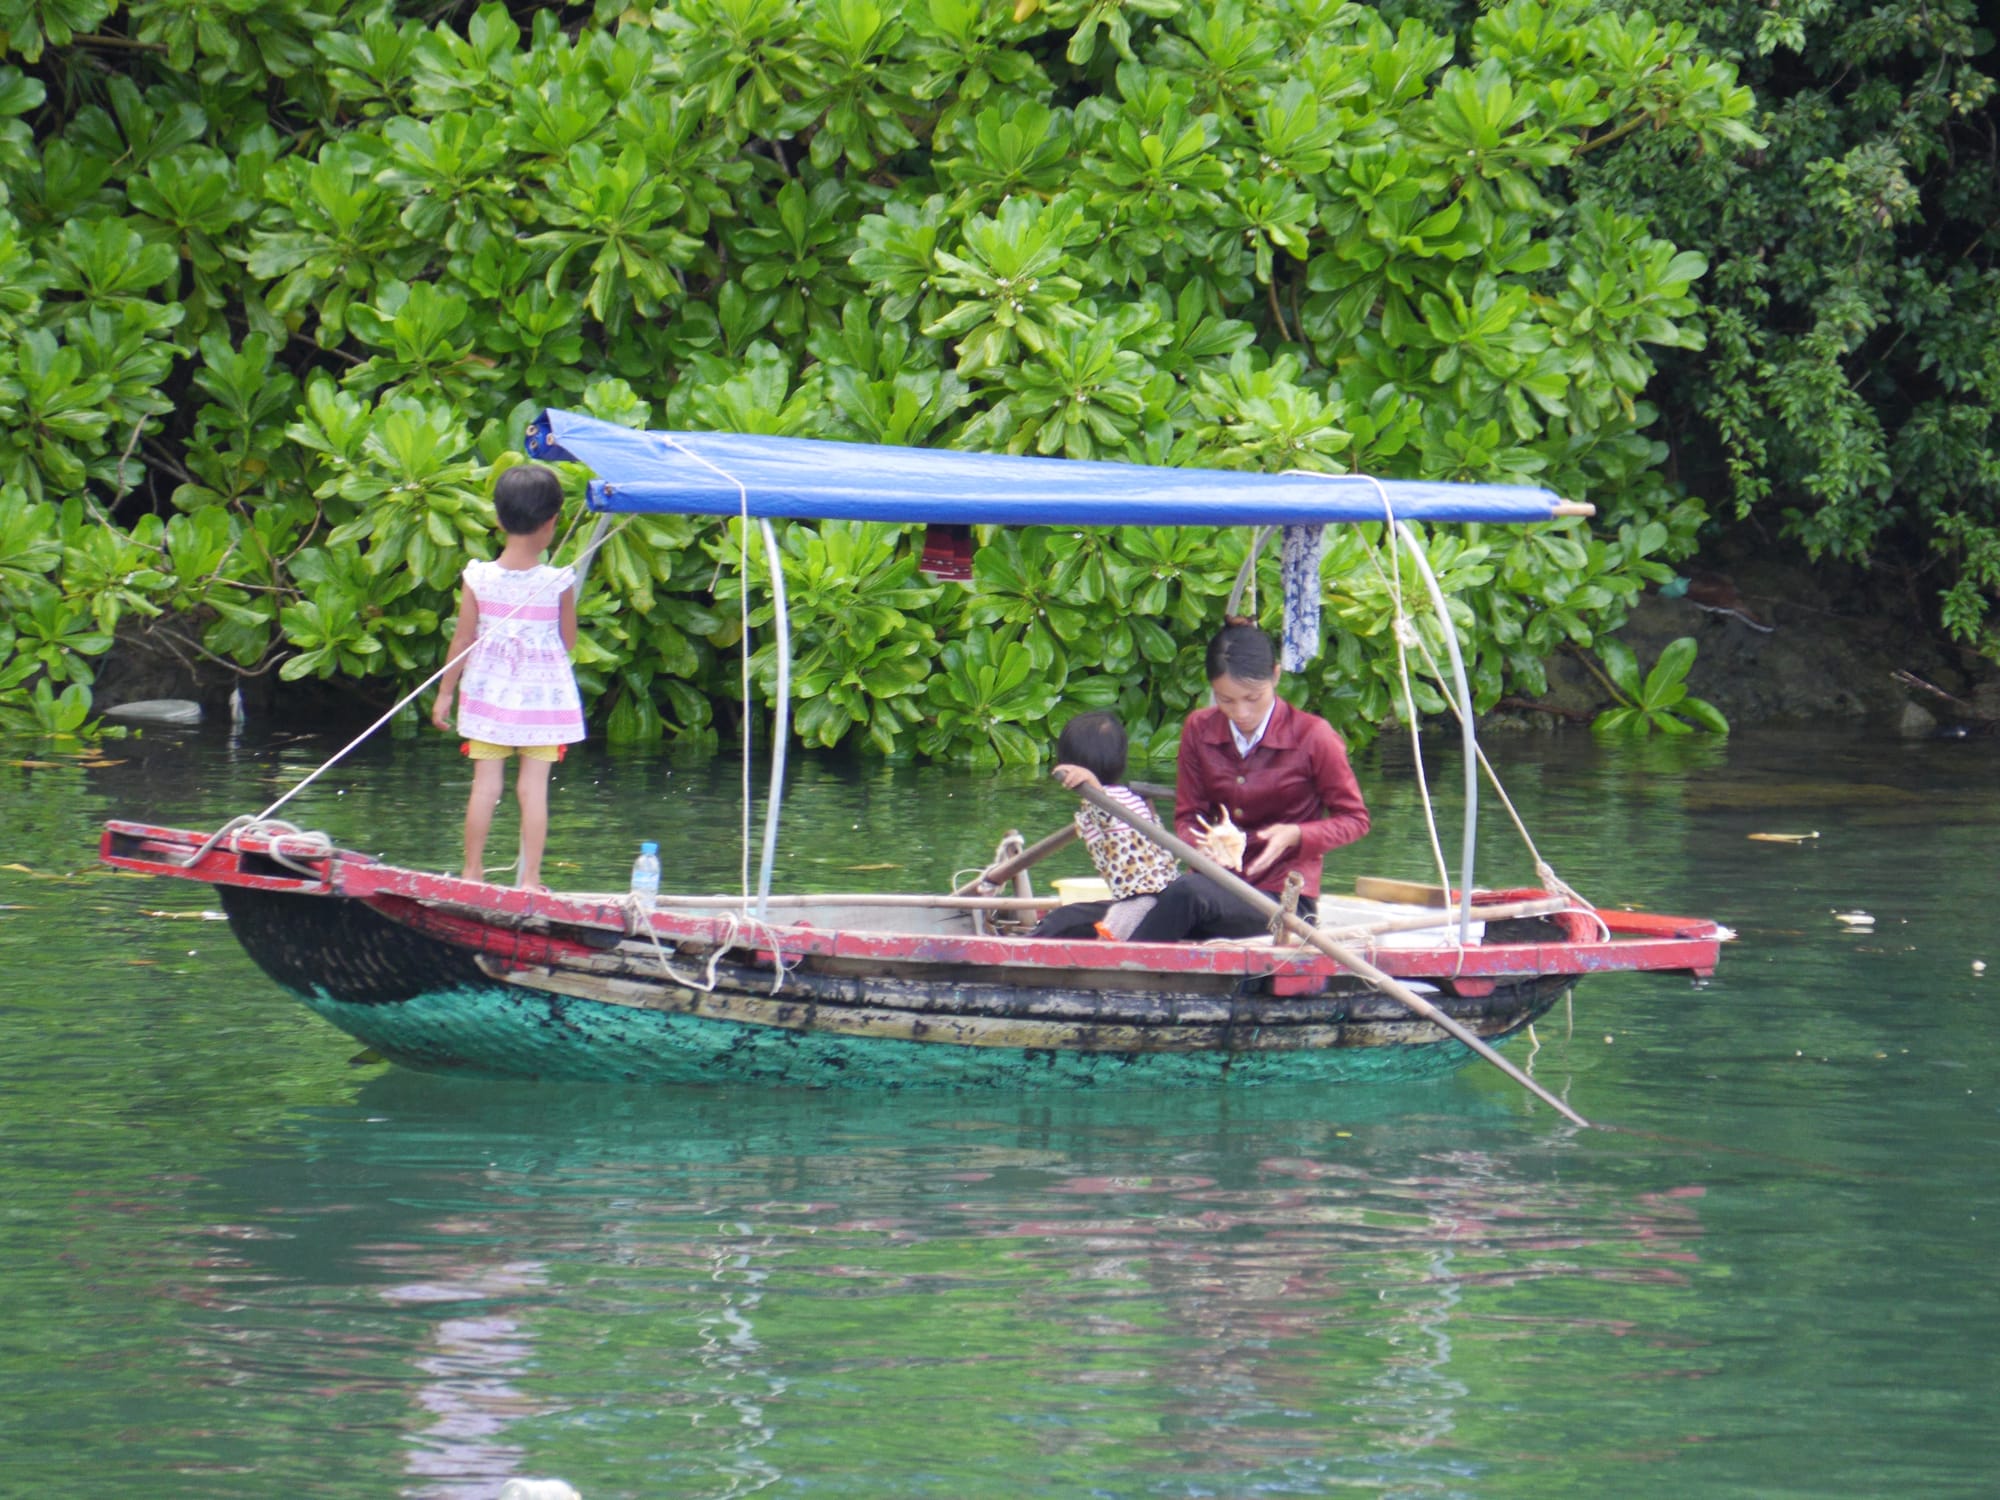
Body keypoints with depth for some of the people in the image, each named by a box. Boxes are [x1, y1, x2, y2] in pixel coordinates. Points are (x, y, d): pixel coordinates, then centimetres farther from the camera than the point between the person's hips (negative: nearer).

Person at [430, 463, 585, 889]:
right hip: (543, 693, -1)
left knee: (485, 784, 7)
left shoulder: (478, 578, -9)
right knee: (534, 787, 1)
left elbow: (462, 641, -3)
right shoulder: (559, 583, -11)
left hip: (489, 694, 1)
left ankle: (473, 871, 12)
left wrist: (445, 693, 7)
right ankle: (530, 877, 2)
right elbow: (569, 642, -2)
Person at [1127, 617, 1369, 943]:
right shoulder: (1199, 730, 5)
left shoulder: (1312, 736, -5)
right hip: (1217, 884, 3)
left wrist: (1295, 836, -17)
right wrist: (1203, 843, -15)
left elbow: (1355, 820, 2)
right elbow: (1187, 817, 10)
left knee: (1187, 893, -38)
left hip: (1282, 896, -3)